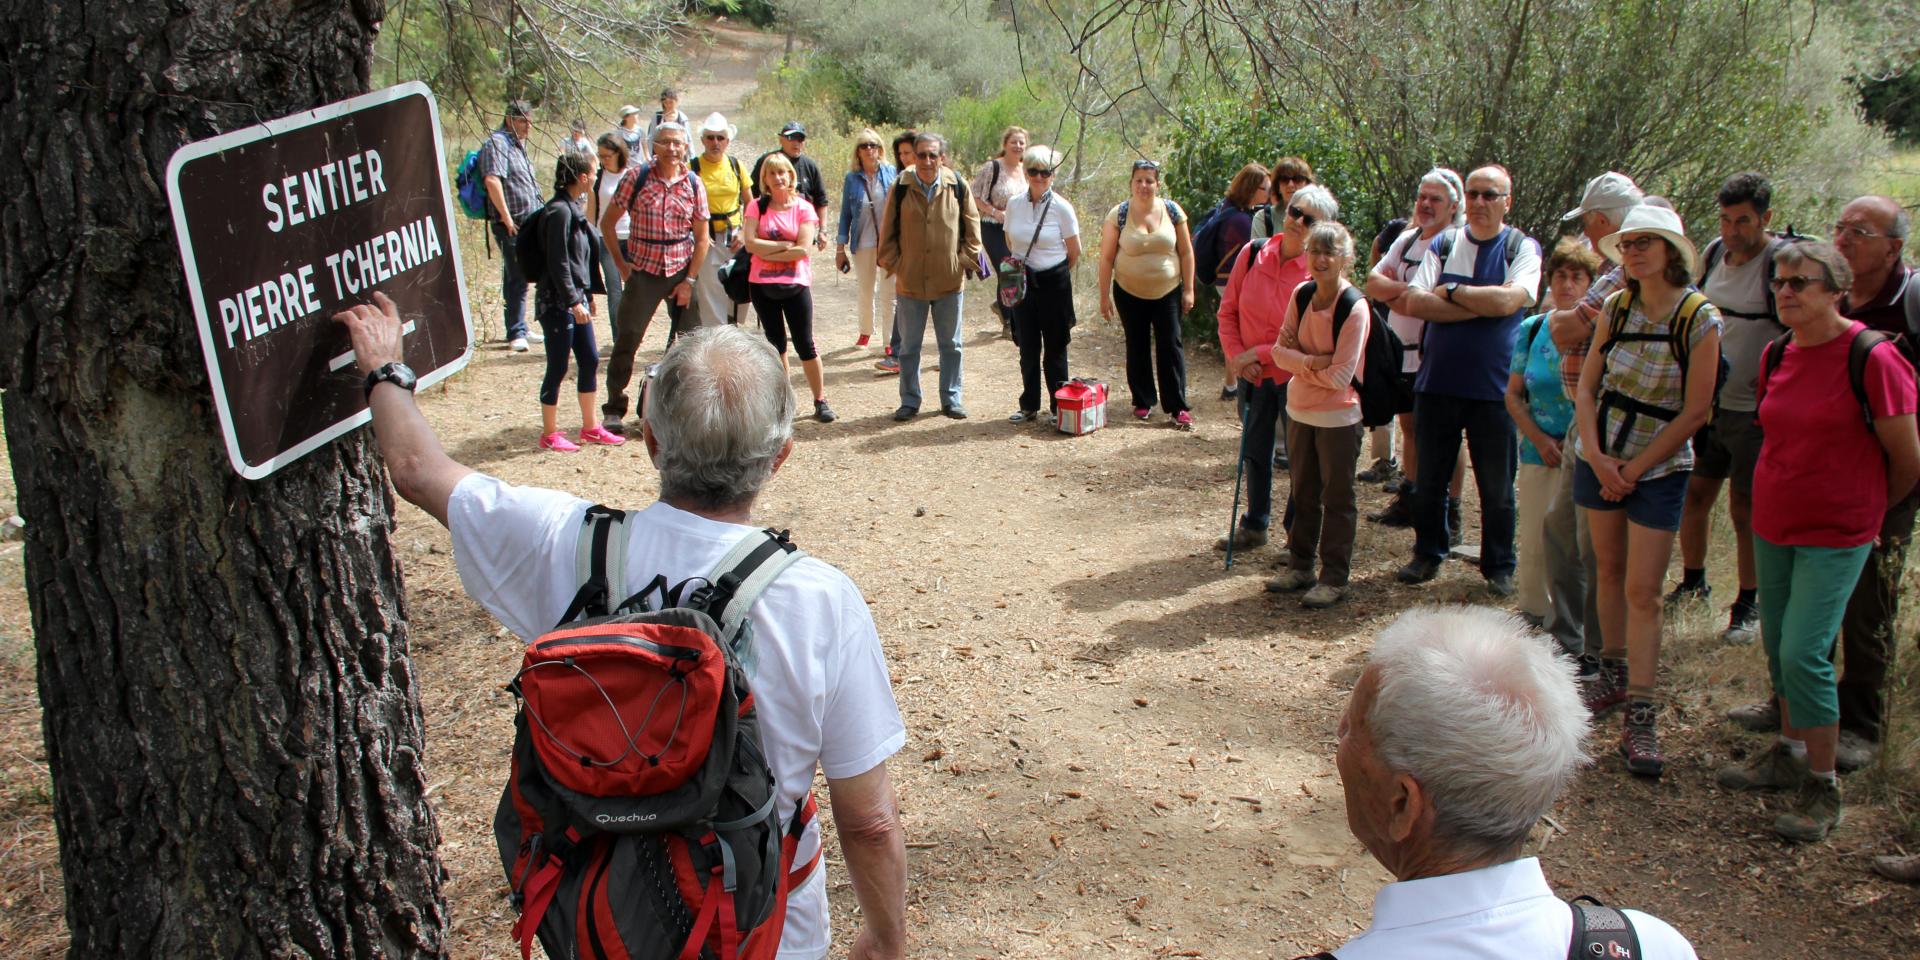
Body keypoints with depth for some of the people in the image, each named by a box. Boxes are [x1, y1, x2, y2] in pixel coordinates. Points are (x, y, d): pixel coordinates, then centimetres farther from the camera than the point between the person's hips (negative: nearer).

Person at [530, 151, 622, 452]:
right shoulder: (559, 211, -17)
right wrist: (574, 302, -20)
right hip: (557, 302, -9)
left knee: (590, 360, 13)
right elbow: (558, 263, -19)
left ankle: (591, 427, 23)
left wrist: (587, 296, 20)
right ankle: (549, 435, 11)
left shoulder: (572, 208, 11)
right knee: (557, 368, 0)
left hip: (575, 298, 9)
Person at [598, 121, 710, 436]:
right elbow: (607, 223, 1)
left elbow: (701, 238, 4)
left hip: (681, 271, 2)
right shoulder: (635, 177, -5)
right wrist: (620, 264, -2)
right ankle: (614, 409, 7)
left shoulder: (693, 185, 0)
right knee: (627, 340, -4)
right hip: (643, 271, -2)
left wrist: (689, 280, -2)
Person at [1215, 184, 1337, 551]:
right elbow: (1228, 310, 2)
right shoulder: (1253, 254, -4)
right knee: (1254, 451, 18)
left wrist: (1259, 352, -18)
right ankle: (1254, 526, 35)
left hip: (1295, 375, -4)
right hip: (1252, 374, 4)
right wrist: (1236, 355, -9)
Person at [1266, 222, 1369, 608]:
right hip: (1301, 412, 6)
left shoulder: (1354, 307, -19)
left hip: (1338, 417, -6)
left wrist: (1299, 364, -10)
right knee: (1303, 493, 17)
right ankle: (1300, 567, 30)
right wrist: (1312, 362, -19)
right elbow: (1280, 351, -3)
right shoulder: (1301, 295, -1)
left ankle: (1334, 579, 14)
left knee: (1337, 499, 5)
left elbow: (1341, 376, -21)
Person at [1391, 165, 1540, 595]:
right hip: (1437, 380, 3)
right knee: (1429, 478, 12)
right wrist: (1483, 305, -13)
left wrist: (1450, 291, -9)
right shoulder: (1443, 244, 6)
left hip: (1493, 385, -2)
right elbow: (1414, 303, -7)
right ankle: (1428, 554, 29)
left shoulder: (1523, 248, -1)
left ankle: (1499, 567, 22)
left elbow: (1508, 301, -19)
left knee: (1497, 486, 7)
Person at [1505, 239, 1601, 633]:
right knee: (1533, 542, 9)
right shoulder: (1531, 329, 7)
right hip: (1537, 452, 4)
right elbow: (1514, 395, 9)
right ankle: (1534, 613, 27)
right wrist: (1540, 439, -4)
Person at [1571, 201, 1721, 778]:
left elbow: (1695, 413, -12)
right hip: (1600, 457, 5)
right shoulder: (1616, 307, 1)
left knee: (1642, 591, -6)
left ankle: (1640, 719, -2)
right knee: (1608, 570, 14)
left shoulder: (1700, 319, -13)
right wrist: (1597, 456, -10)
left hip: (1659, 467, -4)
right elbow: (1586, 388, 3)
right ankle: (1614, 676, 29)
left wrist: (1634, 469, -12)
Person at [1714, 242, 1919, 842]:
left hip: (1836, 534, -6)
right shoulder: (1775, 356, 3)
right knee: (1778, 647, 13)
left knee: (1803, 653, -11)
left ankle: (1823, 788, 3)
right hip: (1773, 523, 6)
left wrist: (1870, 510, 7)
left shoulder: (1872, 358, -17)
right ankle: (1789, 754, 31)